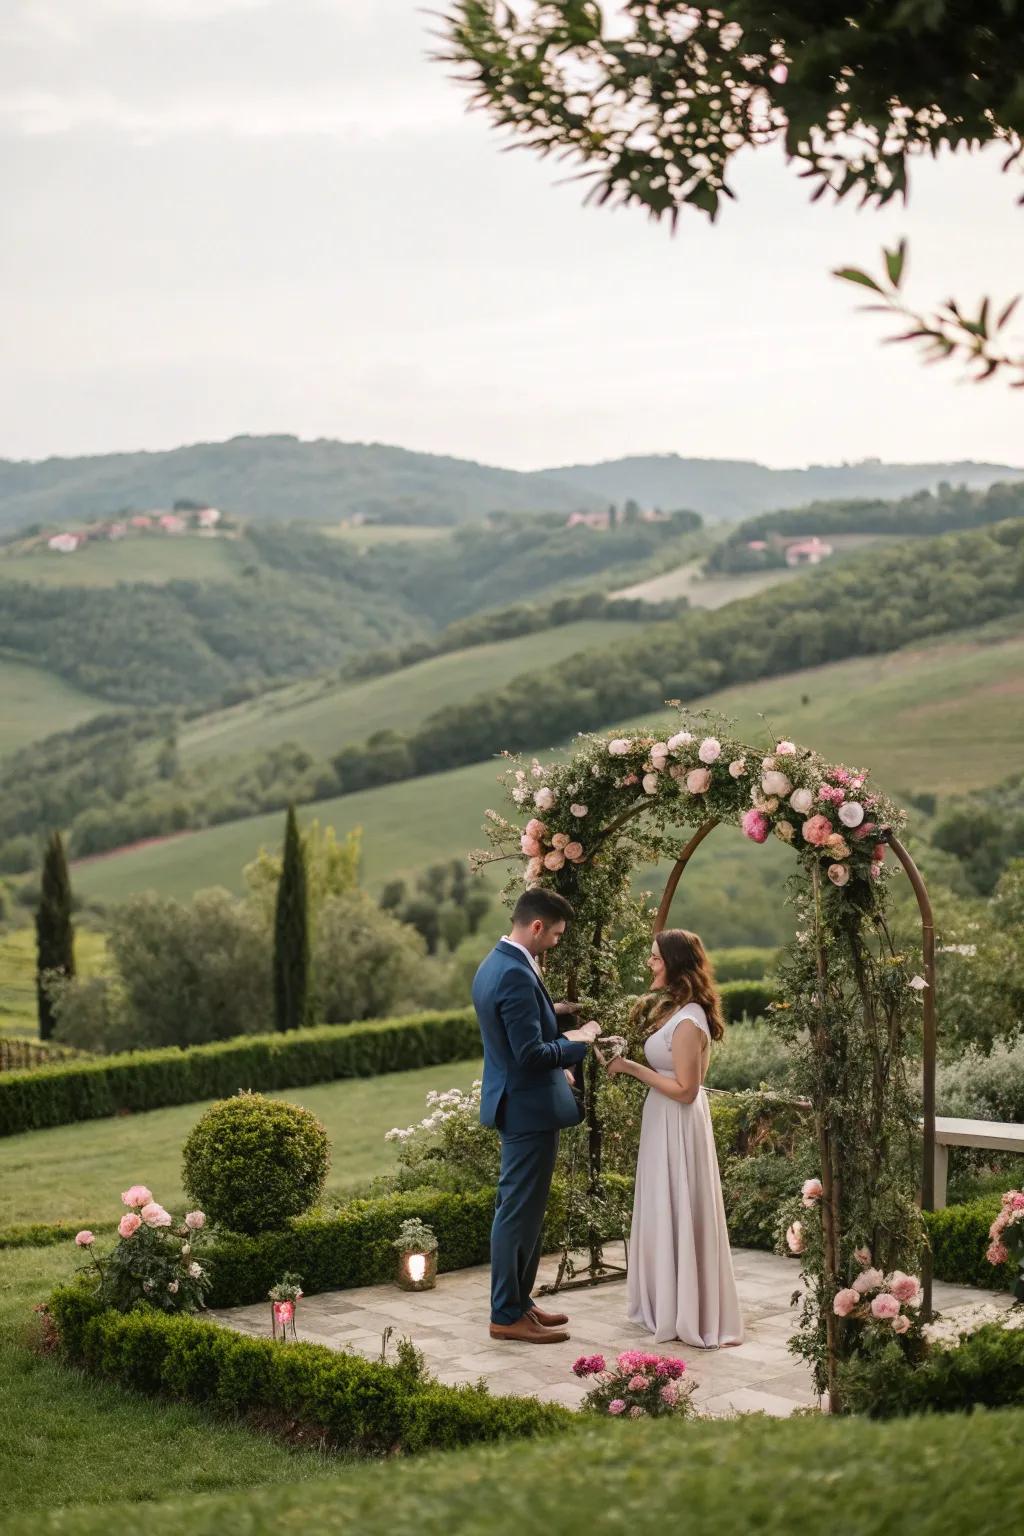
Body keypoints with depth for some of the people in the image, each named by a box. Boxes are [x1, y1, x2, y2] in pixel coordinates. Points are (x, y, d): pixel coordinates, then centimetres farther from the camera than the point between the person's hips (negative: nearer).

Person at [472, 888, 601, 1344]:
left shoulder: (494, 964, 10)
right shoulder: (517, 976, -23)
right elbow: (531, 1053, -25)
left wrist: (549, 1011, 13)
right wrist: (576, 1040, -12)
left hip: (514, 1101, 11)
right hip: (529, 1107, -11)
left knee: (521, 1209, 18)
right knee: (519, 1211, -2)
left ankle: (517, 1301, 27)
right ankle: (507, 1315, 5)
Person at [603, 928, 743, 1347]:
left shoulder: (688, 1021, -22)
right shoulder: (670, 1009, 8)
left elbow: (685, 1089, -22)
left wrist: (632, 1067, -20)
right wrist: (627, 1060, 2)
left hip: (678, 1124, -10)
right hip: (662, 1122, 10)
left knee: (678, 1216, 1)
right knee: (664, 1214, 17)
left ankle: (684, 1315, 12)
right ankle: (666, 1305, 29)